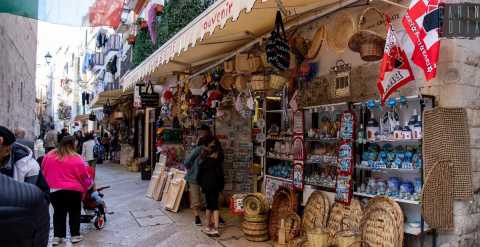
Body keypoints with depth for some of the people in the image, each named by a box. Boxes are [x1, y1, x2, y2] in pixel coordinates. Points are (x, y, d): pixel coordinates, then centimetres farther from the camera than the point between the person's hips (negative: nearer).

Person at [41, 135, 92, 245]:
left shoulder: (49, 156, 2)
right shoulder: (77, 159, -10)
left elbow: (43, 172, 13)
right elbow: (84, 177, -2)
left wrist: (49, 185, 26)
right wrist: (90, 183, 17)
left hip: (54, 190, 4)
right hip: (73, 190, -3)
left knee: (58, 212, 17)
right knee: (74, 212, 13)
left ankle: (57, 236, 17)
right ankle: (75, 235, 18)